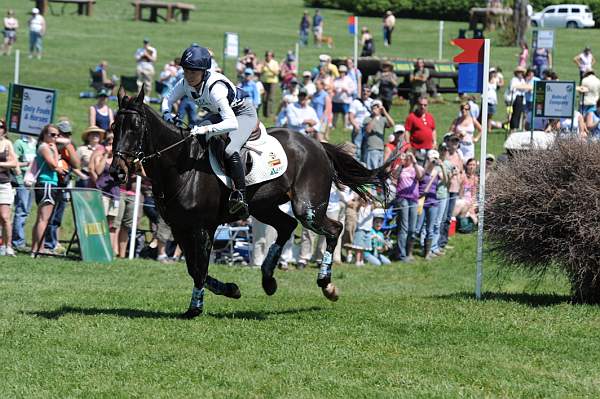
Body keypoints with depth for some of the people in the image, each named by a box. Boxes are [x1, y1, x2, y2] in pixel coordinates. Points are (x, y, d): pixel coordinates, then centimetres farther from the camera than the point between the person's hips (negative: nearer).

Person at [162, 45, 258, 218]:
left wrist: (207, 129, -57)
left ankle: (240, 197, -27)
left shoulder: (215, 88, -39)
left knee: (230, 151, -30)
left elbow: (232, 123, -45)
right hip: (218, 113, 8)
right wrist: (167, 114, -22)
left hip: (243, 114, -8)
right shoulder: (185, 84, -17)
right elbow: (168, 100, 1)